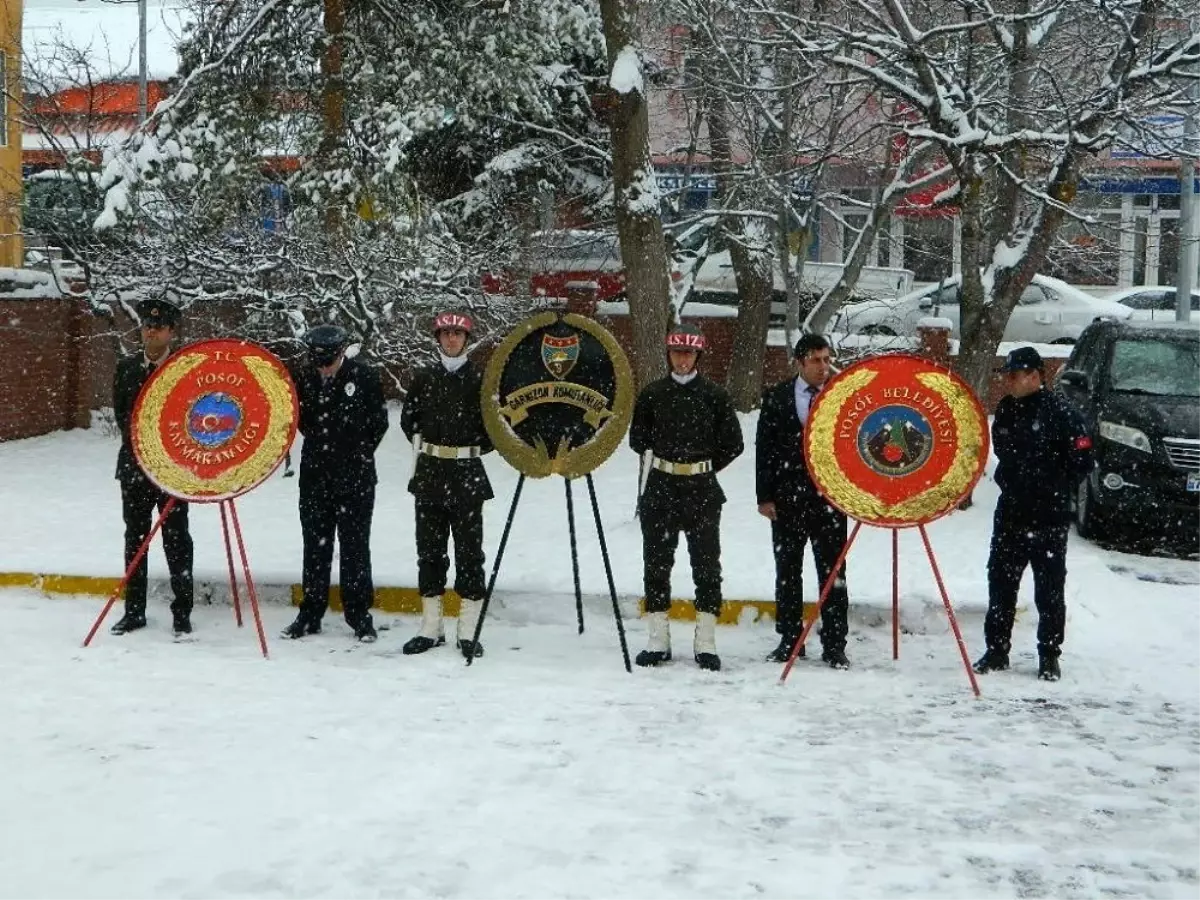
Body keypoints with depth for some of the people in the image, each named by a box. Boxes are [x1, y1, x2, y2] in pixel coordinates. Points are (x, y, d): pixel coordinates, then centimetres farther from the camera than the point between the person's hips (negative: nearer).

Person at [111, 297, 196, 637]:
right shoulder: (126, 368, 7)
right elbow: (121, 416, 6)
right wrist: (138, 447, -6)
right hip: (134, 464, 4)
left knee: (176, 541, 1)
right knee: (135, 538, 8)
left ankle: (181, 614, 7)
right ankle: (134, 611, 15)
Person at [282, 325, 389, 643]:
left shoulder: (364, 377, -8)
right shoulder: (304, 378, 1)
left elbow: (379, 422, 0)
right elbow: (299, 418, 13)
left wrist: (359, 453, 2)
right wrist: (320, 444, 3)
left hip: (356, 477, -3)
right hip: (314, 476, 3)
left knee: (355, 546, 3)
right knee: (316, 546, 10)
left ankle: (359, 614, 11)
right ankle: (310, 613, 18)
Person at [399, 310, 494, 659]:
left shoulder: (480, 378, -3)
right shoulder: (424, 377, 7)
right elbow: (408, 417, 20)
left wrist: (472, 449, 1)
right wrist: (423, 444, 13)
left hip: (467, 475, -4)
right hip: (429, 473, 4)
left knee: (469, 551, 0)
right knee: (429, 548, 8)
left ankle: (468, 631, 4)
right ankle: (431, 628, 16)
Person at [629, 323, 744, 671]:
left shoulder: (714, 395, 1)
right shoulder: (652, 394, 5)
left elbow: (732, 444, 5)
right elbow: (638, 440, 13)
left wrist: (704, 467, 6)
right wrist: (665, 456, 7)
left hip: (702, 489, -1)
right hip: (660, 488, 2)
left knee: (706, 565, 1)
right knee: (656, 563, 5)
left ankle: (705, 643, 7)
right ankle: (658, 642, 13)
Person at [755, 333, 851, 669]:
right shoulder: (777, 397, 3)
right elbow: (764, 448, 3)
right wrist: (765, 496, -2)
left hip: (830, 497, -1)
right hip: (787, 498, 1)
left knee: (832, 572, 2)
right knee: (787, 571, 8)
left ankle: (834, 645, 8)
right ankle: (789, 639, 19)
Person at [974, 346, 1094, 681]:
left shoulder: (1059, 411, -12)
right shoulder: (1005, 410, 9)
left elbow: (1083, 459, -11)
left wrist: (1056, 490, -7)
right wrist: (1008, 481, 10)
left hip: (1049, 519, -6)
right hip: (1010, 514, 6)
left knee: (1049, 590, 2)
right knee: (1000, 583, 9)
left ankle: (1049, 657, 12)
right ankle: (996, 651, 19)